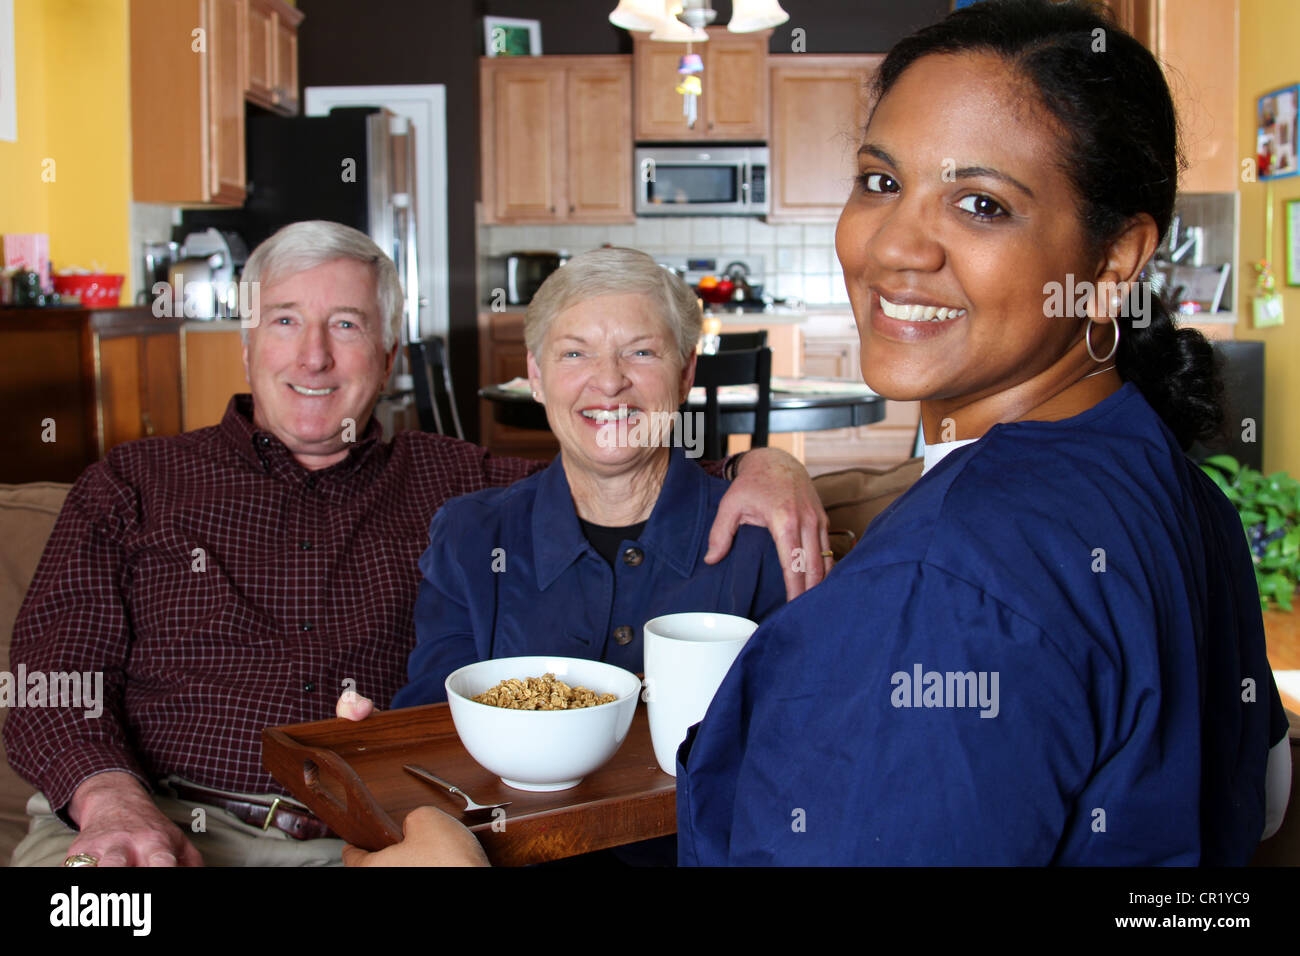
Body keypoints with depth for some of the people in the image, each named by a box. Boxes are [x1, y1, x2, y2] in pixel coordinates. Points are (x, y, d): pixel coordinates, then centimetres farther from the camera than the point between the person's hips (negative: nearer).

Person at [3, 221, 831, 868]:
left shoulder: (445, 484, 15)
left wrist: (765, 468, -6)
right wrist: (111, 800, -16)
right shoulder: (133, 485, 13)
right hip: (168, 824, -2)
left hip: (362, 839, 3)